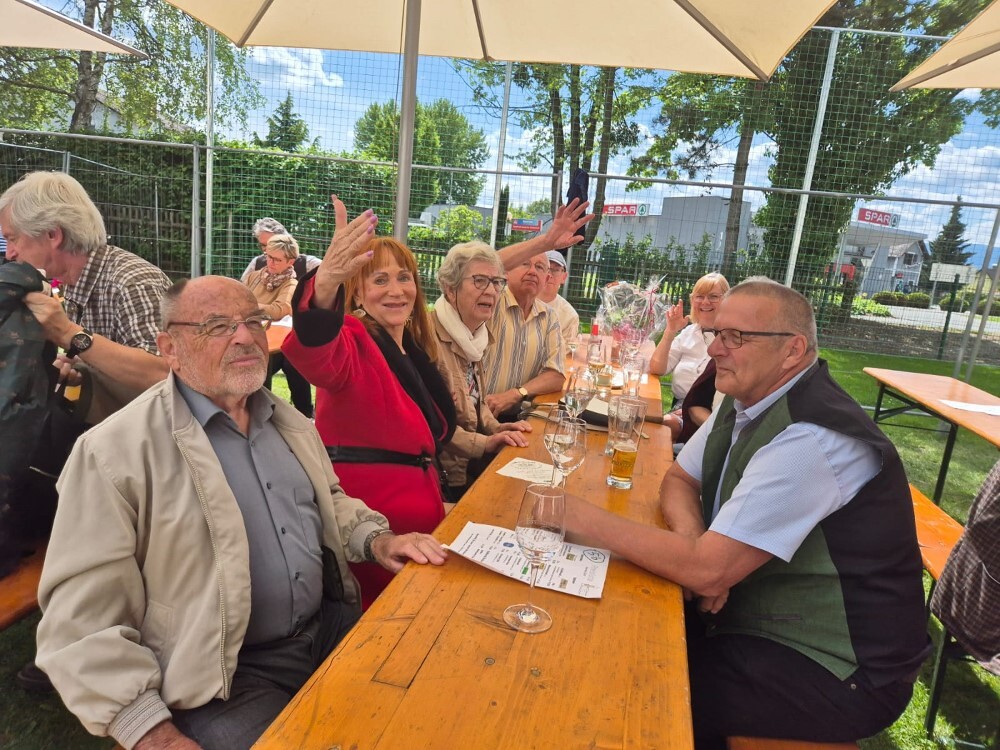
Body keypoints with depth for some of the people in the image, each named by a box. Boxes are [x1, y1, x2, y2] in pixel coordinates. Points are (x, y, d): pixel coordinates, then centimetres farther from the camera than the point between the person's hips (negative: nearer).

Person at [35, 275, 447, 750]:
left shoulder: (288, 421, 8)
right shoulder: (115, 452, -14)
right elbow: (83, 622, -14)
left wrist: (375, 538, 2)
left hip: (330, 626, 6)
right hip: (224, 680, -5)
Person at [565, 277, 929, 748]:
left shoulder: (809, 439, -29)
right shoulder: (744, 401, -1)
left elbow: (707, 569, -30)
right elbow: (678, 481, 8)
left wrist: (586, 520, -23)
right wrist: (694, 545, -14)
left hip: (837, 673, -8)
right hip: (758, 614, 8)